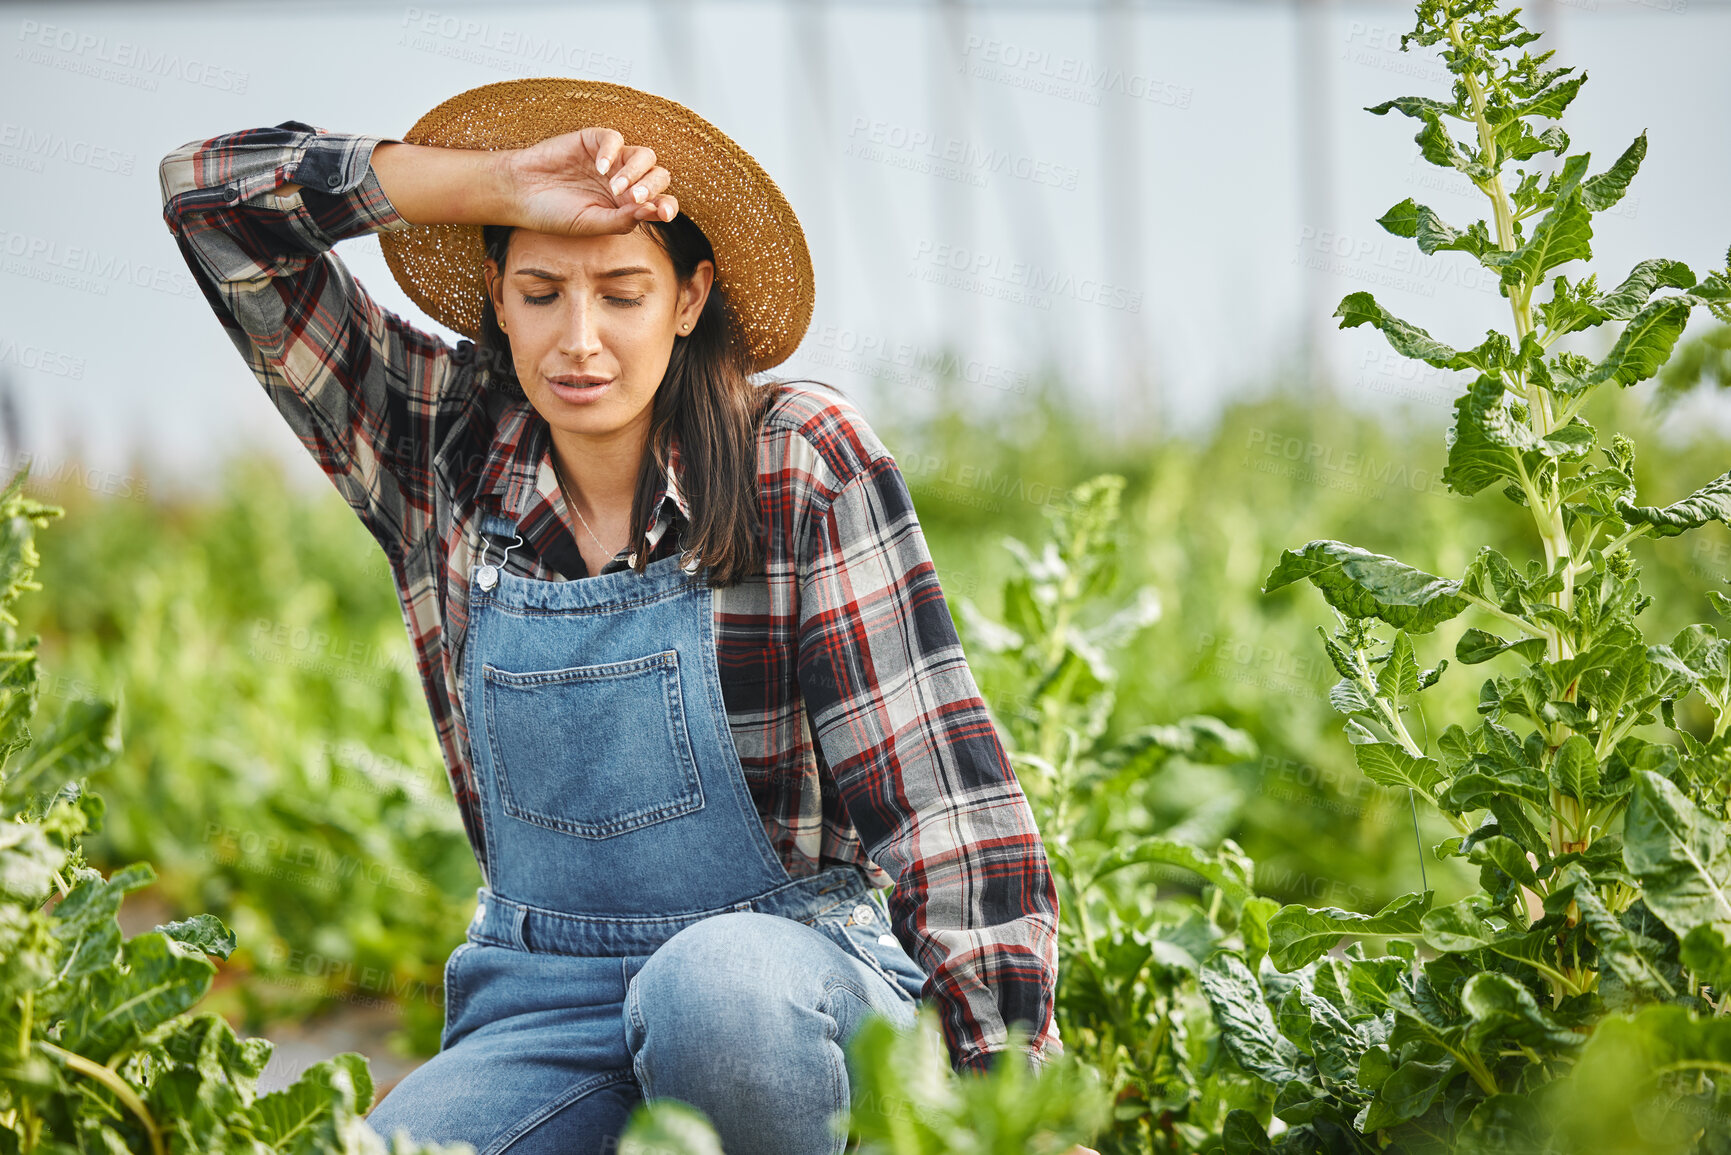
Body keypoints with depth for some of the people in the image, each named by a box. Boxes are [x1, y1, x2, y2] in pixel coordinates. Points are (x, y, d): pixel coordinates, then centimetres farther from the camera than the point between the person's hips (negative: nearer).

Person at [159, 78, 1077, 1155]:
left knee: (717, 990, -38)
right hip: (538, 1007, 3)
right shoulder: (445, 446, 1)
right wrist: (502, 184, -15)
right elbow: (213, 195, -3)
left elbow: (941, 790, -10)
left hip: (789, 959, -2)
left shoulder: (803, 461, -7)